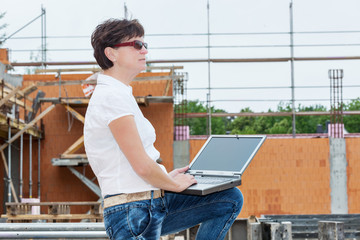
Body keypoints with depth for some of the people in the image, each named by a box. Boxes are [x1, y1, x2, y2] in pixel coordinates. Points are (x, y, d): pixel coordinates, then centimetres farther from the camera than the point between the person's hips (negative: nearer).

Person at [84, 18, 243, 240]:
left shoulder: (120, 94, 17)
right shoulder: (113, 97, -16)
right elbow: (142, 165, -20)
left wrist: (166, 177, 15)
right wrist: (175, 184, -4)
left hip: (155, 204, 10)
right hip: (132, 213, -10)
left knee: (231, 200, 11)